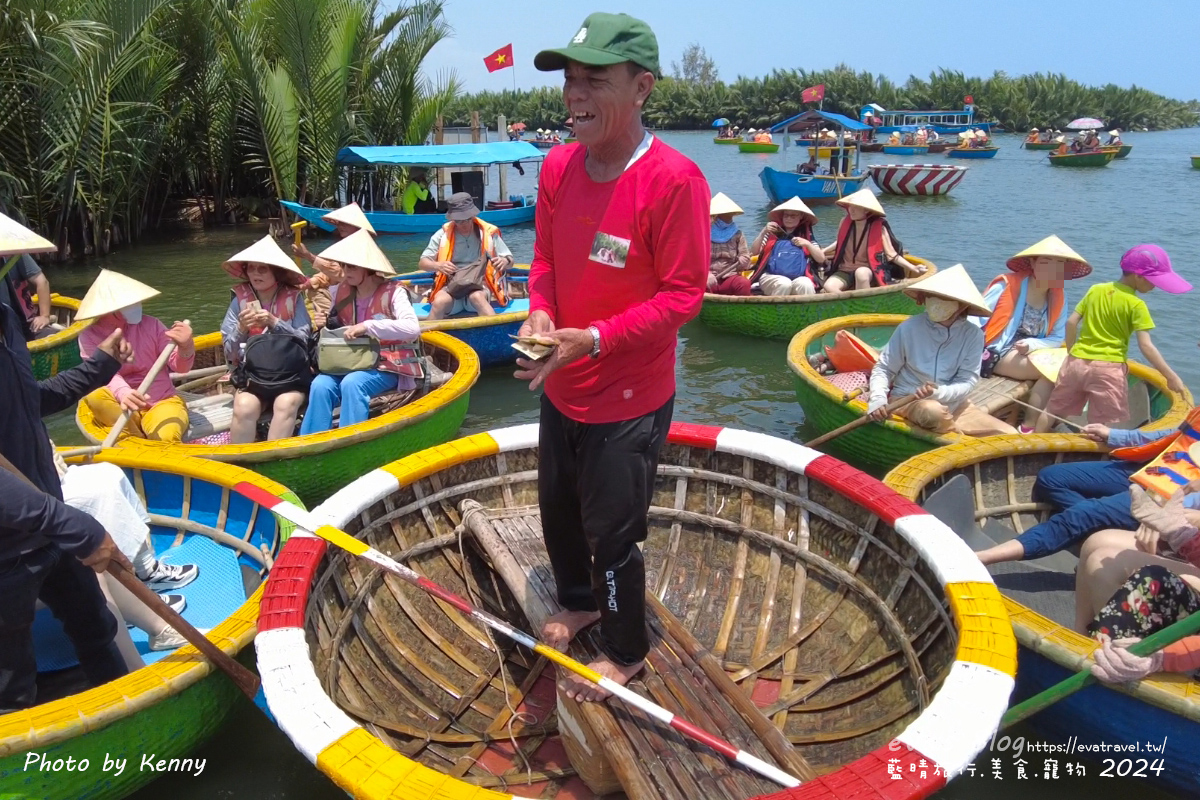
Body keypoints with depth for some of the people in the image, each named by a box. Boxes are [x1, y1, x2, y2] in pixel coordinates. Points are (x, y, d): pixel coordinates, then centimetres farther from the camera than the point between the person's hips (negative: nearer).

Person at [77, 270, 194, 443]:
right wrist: (122, 392, -45)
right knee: (94, 396, -30)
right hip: (120, 409, 3)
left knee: (166, 437, -35)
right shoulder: (91, 335, -4)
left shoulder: (150, 324, -2)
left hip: (162, 402, -3)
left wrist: (185, 347, -29)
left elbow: (180, 367, -4)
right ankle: (138, 441, -19)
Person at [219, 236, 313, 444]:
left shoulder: (293, 298, 0)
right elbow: (229, 352, 3)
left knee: (285, 405, -31)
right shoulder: (239, 299, 3)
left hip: (290, 374, -1)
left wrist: (275, 323, -17)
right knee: (244, 407, -28)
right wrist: (241, 329, -16)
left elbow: (303, 341, -5)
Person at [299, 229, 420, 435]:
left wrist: (368, 327, -32)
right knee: (320, 385, -24)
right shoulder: (341, 291, 7)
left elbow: (413, 328, -27)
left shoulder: (393, 292, -10)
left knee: (351, 383, -34)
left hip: (385, 366, -5)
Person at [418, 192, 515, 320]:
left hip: (478, 287, -1)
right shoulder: (442, 234, 6)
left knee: (477, 297, -37)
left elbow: (509, 260, 9)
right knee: (440, 302, -33)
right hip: (450, 287, 1)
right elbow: (422, 263, 8)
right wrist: (438, 265, -15)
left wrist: (505, 261, -16)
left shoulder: (488, 232, 5)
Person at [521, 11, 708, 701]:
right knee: (558, 508, 24)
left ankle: (626, 652, 34)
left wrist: (595, 339, -29)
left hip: (629, 399, -7)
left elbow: (683, 294, -21)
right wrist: (540, 313, -10)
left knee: (611, 531, 7)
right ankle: (581, 601, 52)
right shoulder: (559, 165, -2)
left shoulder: (674, 179, -23)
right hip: (561, 388, 7)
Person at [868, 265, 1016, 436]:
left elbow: (967, 381, -8)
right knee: (932, 411, -38)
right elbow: (883, 368, -6)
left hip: (953, 402, 3)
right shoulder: (909, 328, -14)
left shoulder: (972, 334, -7)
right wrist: (878, 398, -24)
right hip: (908, 400, -3)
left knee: (1010, 436, -10)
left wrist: (939, 393, -28)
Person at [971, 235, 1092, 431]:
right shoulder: (1008, 285, -13)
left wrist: (1031, 345, -16)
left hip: (1028, 355, 6)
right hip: (995, 355, -6)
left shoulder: (1058, 297, 4)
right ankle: (1029, 429, -15)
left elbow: (1058, 338, 4)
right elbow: (975, 319, -14)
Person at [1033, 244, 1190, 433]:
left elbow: (1071, 322, 7)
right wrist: (1171, 376, -10)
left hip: (1076, 362, 5)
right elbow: (1146, 346, -14)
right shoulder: (1136, 304, -9)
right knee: (1105, 425, 1)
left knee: (1053, 409, 17)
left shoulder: (1095, 289, 6)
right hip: (1108, 368, -5)